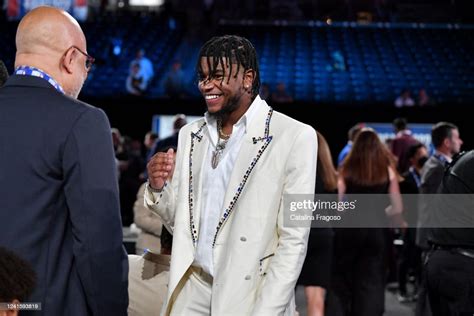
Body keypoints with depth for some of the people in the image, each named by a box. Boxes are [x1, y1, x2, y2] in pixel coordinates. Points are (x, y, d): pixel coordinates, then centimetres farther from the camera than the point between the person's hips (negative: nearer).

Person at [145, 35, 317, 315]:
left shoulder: (295, 137, -12)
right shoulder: (191, 134, 5)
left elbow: (294, 241, -13)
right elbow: (181, 219, 11)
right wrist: (158, 188, -7)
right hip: (192, 292, 4)